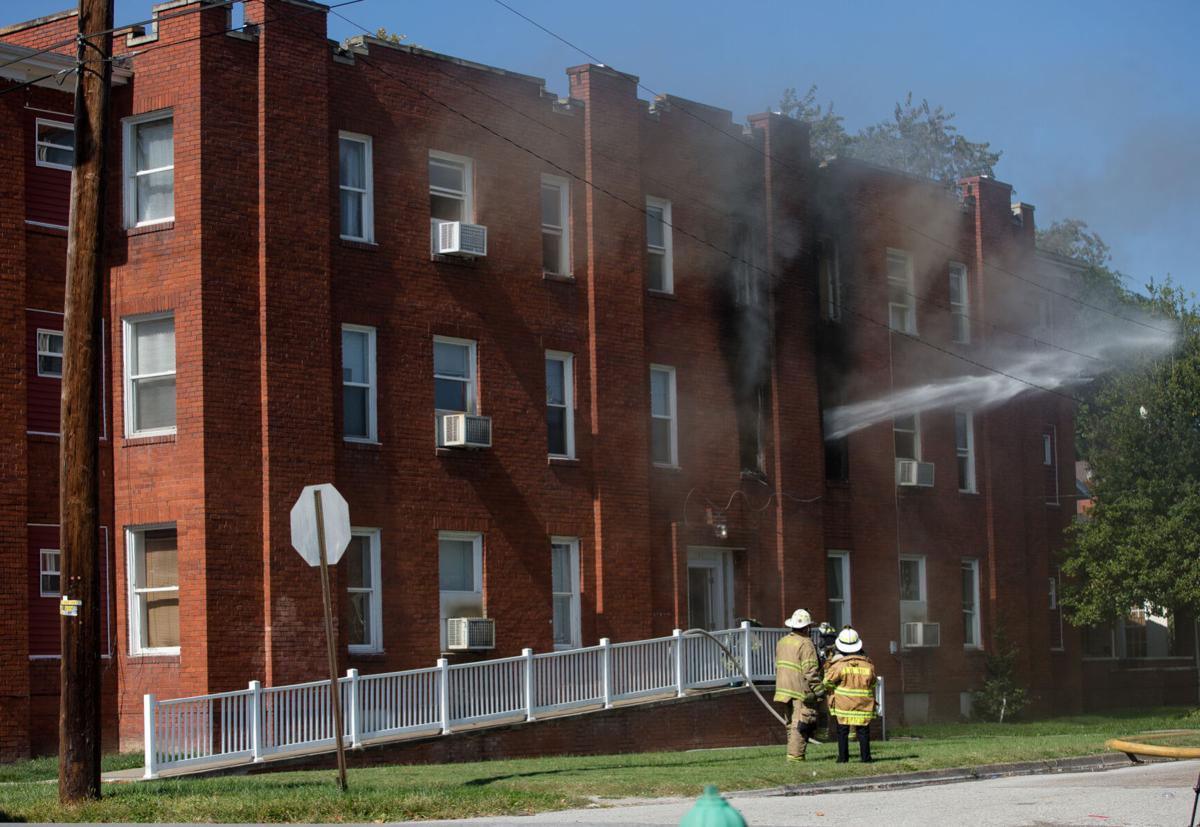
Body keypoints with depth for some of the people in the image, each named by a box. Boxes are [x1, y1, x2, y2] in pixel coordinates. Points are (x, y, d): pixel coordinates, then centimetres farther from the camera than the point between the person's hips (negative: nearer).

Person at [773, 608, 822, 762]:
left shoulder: (781, 642, 13)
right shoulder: (805, 644, -12)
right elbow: (811, 671, -17)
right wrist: (819, 691, -13)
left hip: (785, 690, 8)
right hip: (801, 691, -8)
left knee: (791, 724, 14)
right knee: (800, 725, -7)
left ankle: (792, 753, 15)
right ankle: (795, 755, -11)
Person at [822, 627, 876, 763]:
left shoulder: (839, 665, -10)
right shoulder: (868, 665, -1)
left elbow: (828, 682, -2)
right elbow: (873, 684, 11)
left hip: (843, 705, -2)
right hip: (864, 705, 2)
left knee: (842, 732, 6)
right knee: (863, 731, 7)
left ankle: (843, 757, 4)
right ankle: (865, 756, 5)